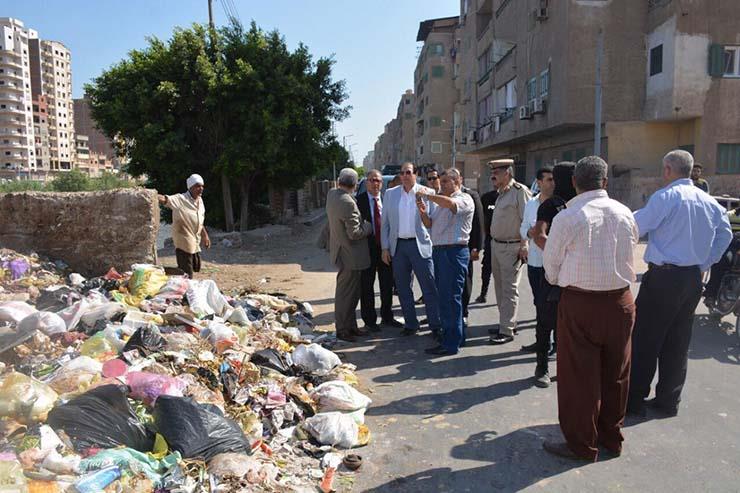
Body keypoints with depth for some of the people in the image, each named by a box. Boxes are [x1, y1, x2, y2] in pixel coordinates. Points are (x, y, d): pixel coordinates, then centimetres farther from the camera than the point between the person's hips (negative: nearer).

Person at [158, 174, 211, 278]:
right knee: (187, 275, -5)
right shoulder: (181, 199, -15)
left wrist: (205, 235, 20)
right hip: (183, 242, -8)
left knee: (195, 268, 19)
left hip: (195, 242, 8)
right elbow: (165, 199, -31)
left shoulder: (200, 201, 9)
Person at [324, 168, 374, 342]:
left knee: (352, 292, 19)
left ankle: (351, 326, 29)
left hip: (341, 252, 9)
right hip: (350, 254, -9)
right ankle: (342, 330, 15)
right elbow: (354, 233, -22)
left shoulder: (331, 194, 1)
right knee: (346, 293, 3)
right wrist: (368, 227, -5)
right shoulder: (348, 203, -24)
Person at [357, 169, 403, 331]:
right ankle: (369, 320, 19)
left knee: (387, 284, 13)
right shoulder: (359, 200, -6)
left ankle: (387, 317, 30)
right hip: (368, 248, -3)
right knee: (367, 286, 6)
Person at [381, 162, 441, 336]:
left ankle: (436, 325, 9)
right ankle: (410, 324, 24)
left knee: (429, 288, -2)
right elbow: (385, 223, 9)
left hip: (420, 245, -3)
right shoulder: (390, 194, 7)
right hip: (398, 246, 3)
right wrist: (385, 248, 4)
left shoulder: (428, 192, -1)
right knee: (403, 288, 11)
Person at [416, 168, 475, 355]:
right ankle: (456, 335, 26)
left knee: (451, 297, -6)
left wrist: (427, 196, -18)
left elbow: (450, 203, -28)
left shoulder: (465, 199, -6)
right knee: (443, 296, 14)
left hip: (454, 252, -9)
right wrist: (423, 212, -2)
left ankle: (451, 343, 1)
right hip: (438, 250, 9)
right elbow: (429, 224, 17)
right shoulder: (439, 201, 20)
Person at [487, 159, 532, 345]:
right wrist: (494, 243, 16)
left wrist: (524, 247, -18)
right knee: (500, 287, 15)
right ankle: (507, 322, 28)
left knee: (509, 289, -4)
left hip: (511, 248, -9)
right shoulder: (501, 193, 14)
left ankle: (507, 331, 1)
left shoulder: (520, 191, -14)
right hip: (496, 245, 9)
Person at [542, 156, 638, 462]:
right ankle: (611, 438, 33)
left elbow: (551, 265, -3)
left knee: (579, 376, 7)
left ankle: (581, 445, 19)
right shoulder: (625, 214, 0)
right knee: (615, 373, 17)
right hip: (620, 300, 5)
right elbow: (629, 252, 8)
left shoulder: (566, 218, -13)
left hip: (580, 302, -5)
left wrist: (559, 282, 17)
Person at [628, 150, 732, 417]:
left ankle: (635, 399, 8)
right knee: (678, 342, 14)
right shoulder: (709, 201, 9)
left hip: (663, 276, -7)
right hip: (693, 278, 7)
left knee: (644, 340, 2)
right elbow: (725, 235, 18)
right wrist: (706, 263, 21)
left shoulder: (665, 197, -12)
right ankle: (668, 401, 22)